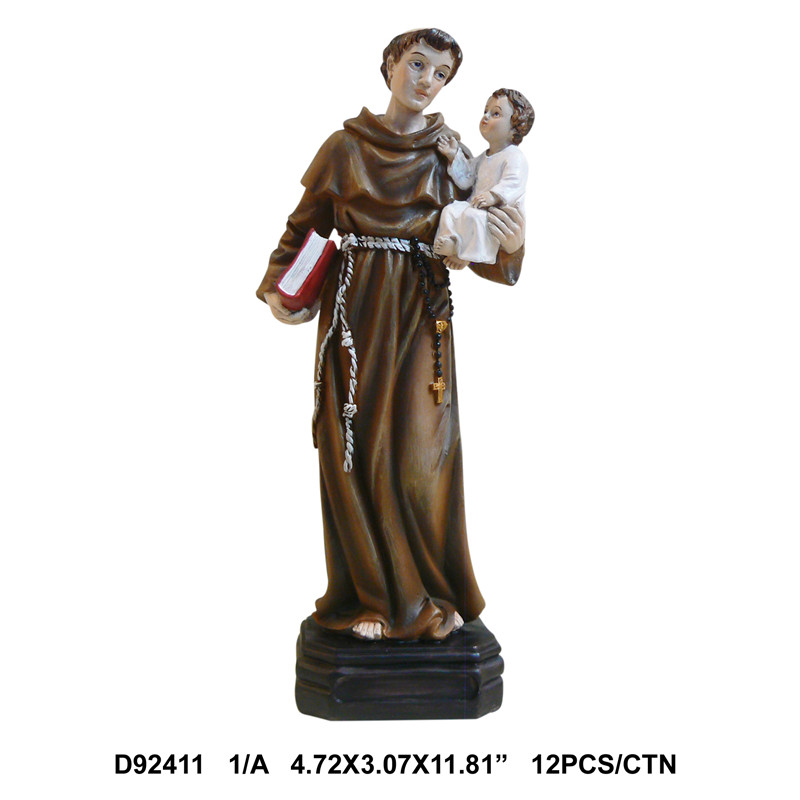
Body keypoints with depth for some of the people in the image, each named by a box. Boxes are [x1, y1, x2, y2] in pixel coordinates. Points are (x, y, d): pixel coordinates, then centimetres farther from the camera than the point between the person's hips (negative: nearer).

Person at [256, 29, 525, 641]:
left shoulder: (450, 155, 10)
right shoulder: (346, 146, 8)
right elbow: (304, 225, 10)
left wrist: (510, 247, -15)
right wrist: (276, 287, -5)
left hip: (423, 315, 0)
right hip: (357, 311, 0)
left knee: (420, 454, -4)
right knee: (358, 450, -1)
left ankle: (433, 595, 13)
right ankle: (374, 595, 14)